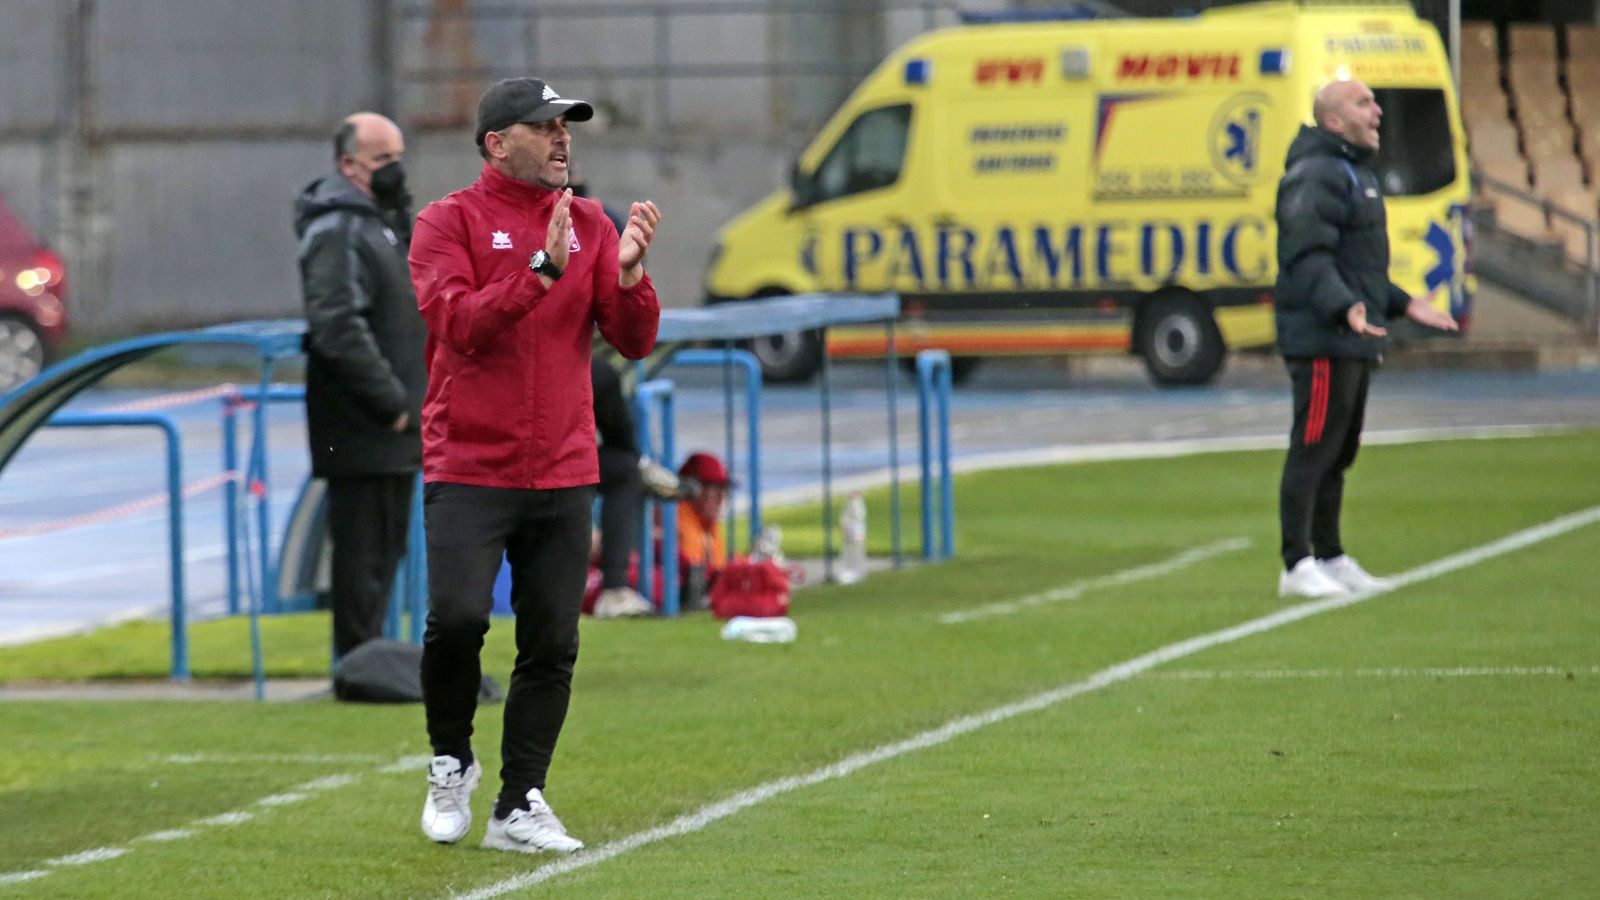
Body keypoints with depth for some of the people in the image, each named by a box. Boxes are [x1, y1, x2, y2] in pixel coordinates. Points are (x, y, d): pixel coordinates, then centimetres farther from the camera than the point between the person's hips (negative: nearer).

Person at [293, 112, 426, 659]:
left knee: (387, 547, 14)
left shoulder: (387, 221, 19)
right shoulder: (337, 231, -14)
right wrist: (390, 401, -21)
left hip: (392, 429, 10)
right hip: (361, 429, -10)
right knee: (363, 548, -7)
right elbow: (338, 327, -24)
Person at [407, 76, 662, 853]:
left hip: (564, 476, 4)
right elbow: (457, 324, -16)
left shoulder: (589, 226, 11)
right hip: (468, 472, -4)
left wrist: (629, 272, -13)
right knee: (457, 618, -18)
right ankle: (450, 762, 7)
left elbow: (634, 341, 6)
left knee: (552, 648, 0)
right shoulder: (449, 222, -1)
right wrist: (543, 269, -24)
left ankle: (519, 808, 8)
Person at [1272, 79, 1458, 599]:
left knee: (1340, 453, 15)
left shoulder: (1356, 175, 22)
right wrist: (1343, 307, -35)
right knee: (1314, 449, -10)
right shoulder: (1315, 175, -13)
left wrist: (1403, 305, 28)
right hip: (1321, 340, -11)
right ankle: (1297, 568, -9)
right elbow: (1308, 255, -23)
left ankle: (1330, 558, 22)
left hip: (1354, 341, 11)